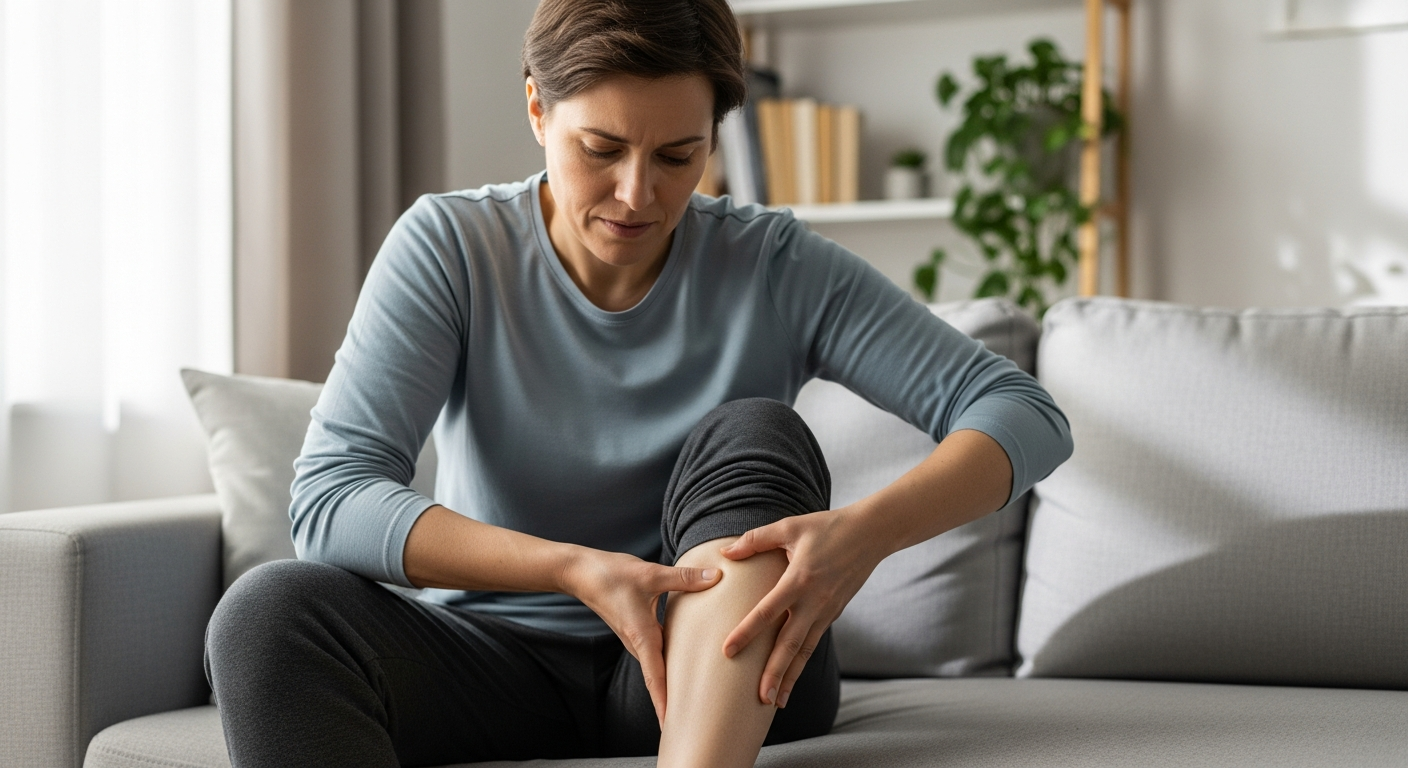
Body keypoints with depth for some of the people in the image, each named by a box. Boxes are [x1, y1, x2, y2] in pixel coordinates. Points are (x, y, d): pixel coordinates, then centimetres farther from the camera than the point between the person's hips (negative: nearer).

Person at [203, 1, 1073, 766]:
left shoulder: (774, 268, -7)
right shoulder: (451, 247, -7)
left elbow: (1028, 416, -13)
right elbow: (331, 498, -18)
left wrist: (866, 531, -34)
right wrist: (574, 570, -31)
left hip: (723, 679, 0)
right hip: (502, 663, 0)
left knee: (753, 433, -26)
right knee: (273, 611, -28)